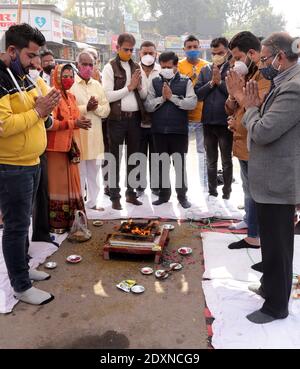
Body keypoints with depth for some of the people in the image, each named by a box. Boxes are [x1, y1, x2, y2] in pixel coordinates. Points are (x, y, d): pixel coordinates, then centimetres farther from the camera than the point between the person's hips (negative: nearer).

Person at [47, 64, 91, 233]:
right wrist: (72, 123, -24)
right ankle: (56, 222, 6)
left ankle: (70, 219, 20)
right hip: (56, 147, -8)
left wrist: (80, 122, 8)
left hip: (71, 146, 8)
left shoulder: (71, 97, 16)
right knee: (58, 183, -3)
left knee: (71, 183, 11)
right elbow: (49, 123, -19)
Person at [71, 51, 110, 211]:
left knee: (94, 172, 14)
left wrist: (96, 107, -12)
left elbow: (106, 110, 8)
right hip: (77, 135, -5)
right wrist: (85, 108, -18)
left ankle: (92, 202, 27)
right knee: (79, 173, 1)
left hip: (95, 136, 6)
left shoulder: (97, 85, 13)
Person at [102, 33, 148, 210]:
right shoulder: (110, 68, -3)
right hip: (117, 118, -5)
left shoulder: (137, 67, 13)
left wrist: (139, 86, -8)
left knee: (133, 157, 11)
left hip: (135, 117, 5)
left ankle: (131, 193, 24)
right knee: (115, 158, 3)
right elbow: (108, 96, -12)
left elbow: (144, 95, 13)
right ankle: (115, 197, 11)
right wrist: (129, 87, -11)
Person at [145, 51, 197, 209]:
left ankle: (182, 195, 18)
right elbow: (148, 106, 1)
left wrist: (172, 97, -13)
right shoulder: (155, 82, 8)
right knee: (162, 163, 10)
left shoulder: (186, 82, 2)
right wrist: (162, 98, -12)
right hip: (159, 130, 2)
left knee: (180, 164, 6)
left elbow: (192, 103, -12)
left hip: (179, 130, -2)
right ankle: (164, 194, 23)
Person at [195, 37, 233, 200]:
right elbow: (198, 94, 2)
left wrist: (220, 81, -13)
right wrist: (211, 82, -10)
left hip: (225, 121, -4)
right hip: (208, 121, 4)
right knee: (211, 160, 14)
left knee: (226, 160, 7)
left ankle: (227, 192, 20)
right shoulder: (205, 70, 9)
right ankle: (212, 191, 27)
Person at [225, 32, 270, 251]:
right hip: (244, 145, 9)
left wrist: (237, 92, -16)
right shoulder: (247, 75, 13)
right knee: (250, 194, 17)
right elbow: (231, 109, 15)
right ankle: (253, 237, 31)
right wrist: (232, 94, -5)